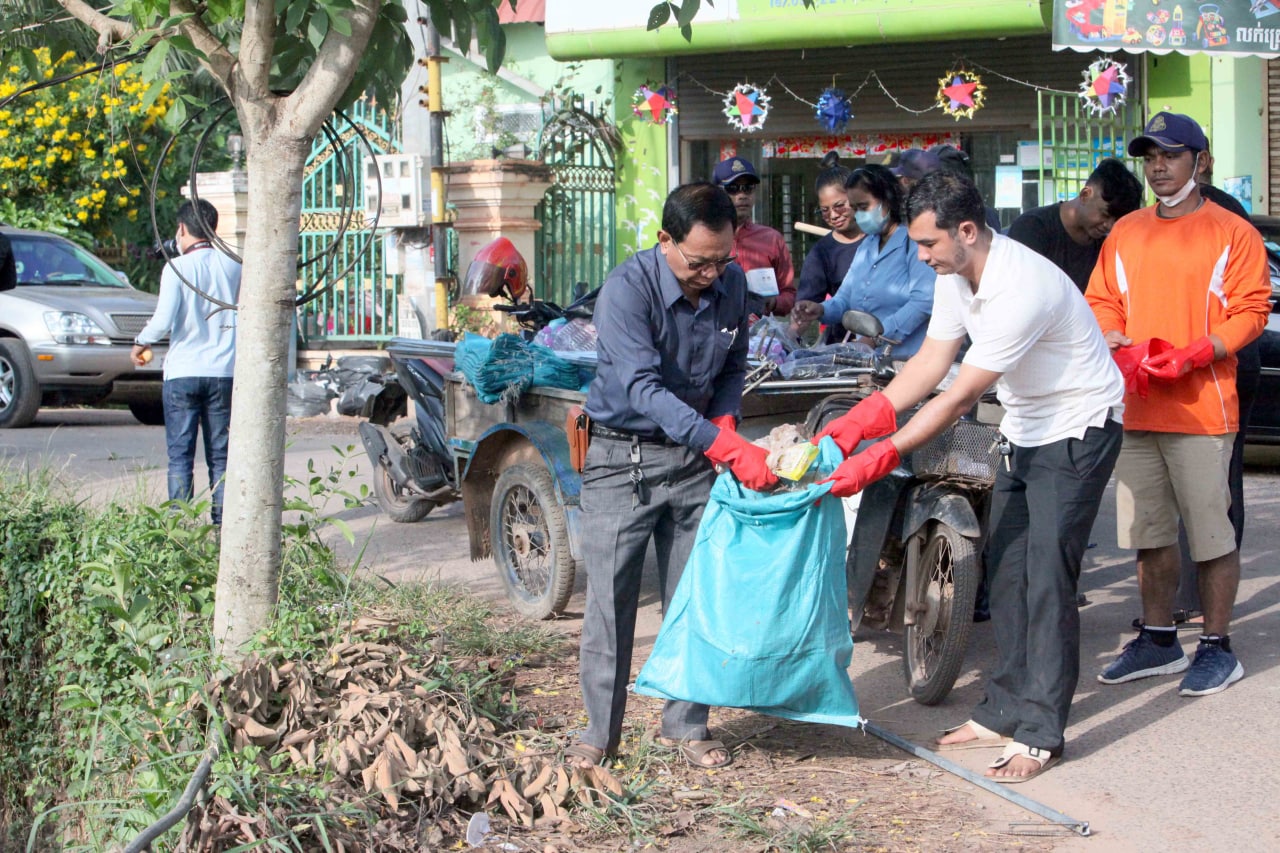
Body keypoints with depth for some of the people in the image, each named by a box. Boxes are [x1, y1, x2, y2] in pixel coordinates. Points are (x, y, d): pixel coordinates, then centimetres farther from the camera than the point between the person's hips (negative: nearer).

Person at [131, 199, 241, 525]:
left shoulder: (177, 267, -8)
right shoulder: (232, 267, 3)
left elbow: (163, 321, -13)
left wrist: (140, 343, 3)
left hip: (182, 371, -3)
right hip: (223, 371, 3)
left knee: (180, 455, 3)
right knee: (219, 456, 8)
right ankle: (222, 523, 5)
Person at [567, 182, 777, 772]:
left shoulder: (731, 284, -4)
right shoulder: (627, 289, -22)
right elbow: (644, 389, -30)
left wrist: (725, 425, -8)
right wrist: (729, 449, -38)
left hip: (695, 457, 4)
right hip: (623, 456, -4)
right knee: (610, 598, 0)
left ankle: (686, 725, 18)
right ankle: (601, 730, 12)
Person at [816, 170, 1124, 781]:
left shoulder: (1019, 288, -32)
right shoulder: (956, 273, -2)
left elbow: (959, 397, -32)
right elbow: (930, 363, 0)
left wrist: (879, 458, -33)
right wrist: (857, 422, -12)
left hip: (1077, 428, -9)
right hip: (1025, 430, 10)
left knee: (1046, 578, -12)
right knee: (1006, 572, 11)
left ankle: (1040, 733, -7)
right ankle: (1004, 712, 19)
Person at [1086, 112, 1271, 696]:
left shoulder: (1231, 233, -2)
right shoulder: (1125, 233, 14)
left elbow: (1250, 312, -7)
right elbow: (1100, 302, 15)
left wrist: (1192, 355, -18)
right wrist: (1121, 344, -6)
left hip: (1202, 409, -5)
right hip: (1136, 408, 5)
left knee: (1212, 533, -2)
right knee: (1149, 533, 13)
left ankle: (1217, 647, 8)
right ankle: (1157, 641, 25)